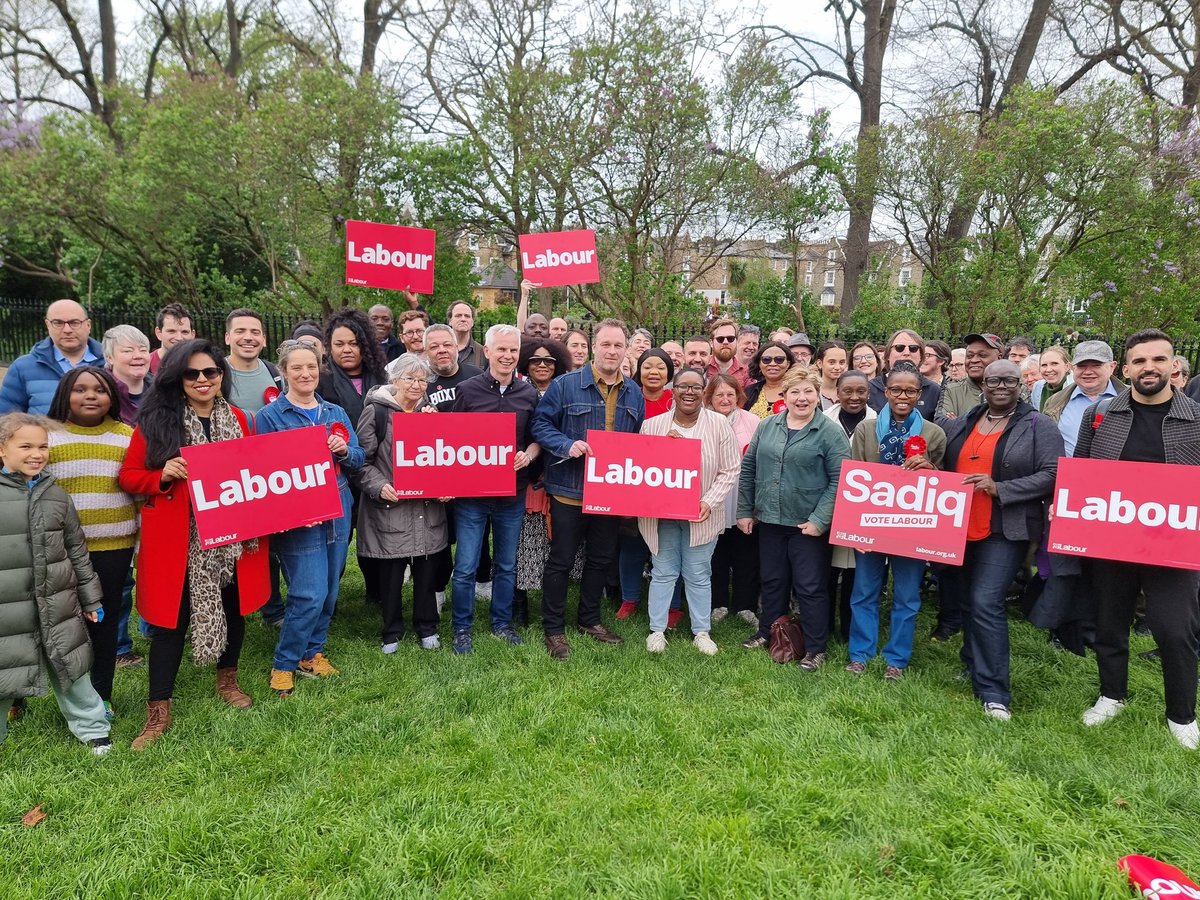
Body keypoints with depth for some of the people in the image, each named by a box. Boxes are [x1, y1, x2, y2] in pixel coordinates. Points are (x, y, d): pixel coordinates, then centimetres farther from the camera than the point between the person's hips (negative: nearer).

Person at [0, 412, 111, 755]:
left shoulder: (55, 494, 4)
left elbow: (77, 550, 10)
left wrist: (90, 599, 12)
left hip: (57, 606, 3)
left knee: (70, 668, 15)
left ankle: (91, 728, 29)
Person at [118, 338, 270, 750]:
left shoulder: (238, 420, 5)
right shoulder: (156, 421, -4)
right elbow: (128, 476, 0)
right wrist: (163, 475, -19)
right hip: (178, 541, -3)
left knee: (232, 608, 16)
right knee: (171, 620, 3)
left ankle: (227, 680, 38)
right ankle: (159, 711, 16)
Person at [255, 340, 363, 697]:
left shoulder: (336, 413, 10)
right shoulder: (270, 416, -4)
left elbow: (359, 459, 10)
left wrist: (344, 451, -13)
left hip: (337, 513, 6)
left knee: (329, 590, 13)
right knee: (310, 594, -8)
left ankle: (311, 652, 31)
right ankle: (284, 664, 11)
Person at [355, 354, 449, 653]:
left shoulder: (431, 411, 10)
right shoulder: (376, 411, -5)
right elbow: (362, 459, -5)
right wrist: (379, 486, -20)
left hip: (427, 506, 4)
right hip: (389, 507, -4)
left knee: (427, 571, 11)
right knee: (390, 574, 5)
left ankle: (427, 627, 29)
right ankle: (392, 631, 25)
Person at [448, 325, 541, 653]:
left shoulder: (529, 394, 4)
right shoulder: (467, 390, -4)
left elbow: (536, 439, 11)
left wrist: (527, 456, -10)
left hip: (513, 493, 3)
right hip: (471, 492, -2)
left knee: (507, 565, 15)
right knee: (466, 567, 3)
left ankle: (502, 623, 31)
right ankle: (462, 629, 20)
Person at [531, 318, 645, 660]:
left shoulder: (634, 393, 8)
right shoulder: (565, 385, -8)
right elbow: (540, 424, -8)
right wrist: (567, 445, -23)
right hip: (570, 490, -5)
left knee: (602, 559, 16)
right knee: (561, 561, 4)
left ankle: (590, 620, 34)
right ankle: (553, 628, 17)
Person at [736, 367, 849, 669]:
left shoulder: (830, 432, -8)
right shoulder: (767, 426, 5)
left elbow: (839, 480, -12)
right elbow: (748, 469, 10)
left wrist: (819, 520, -16)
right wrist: (744, 510, 8)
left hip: (808, 524, -4)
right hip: (769, 520, 4)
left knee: (810, 587, 5)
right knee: (773, 581, 18)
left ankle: (815, 649, 19)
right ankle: (767, 632, 36)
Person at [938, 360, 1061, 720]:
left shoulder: (1040, 426, -3)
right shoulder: (961, 424, 11)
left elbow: (1052, 475, -12)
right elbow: (945, 467, 20)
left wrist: (999, 488, -21)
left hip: (1005, 530, -5)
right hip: (958, 527, 6)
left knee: (985, 603, -13)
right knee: (963, 601, 15)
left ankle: (993, 691, -3)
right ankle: (975, 664, 36)